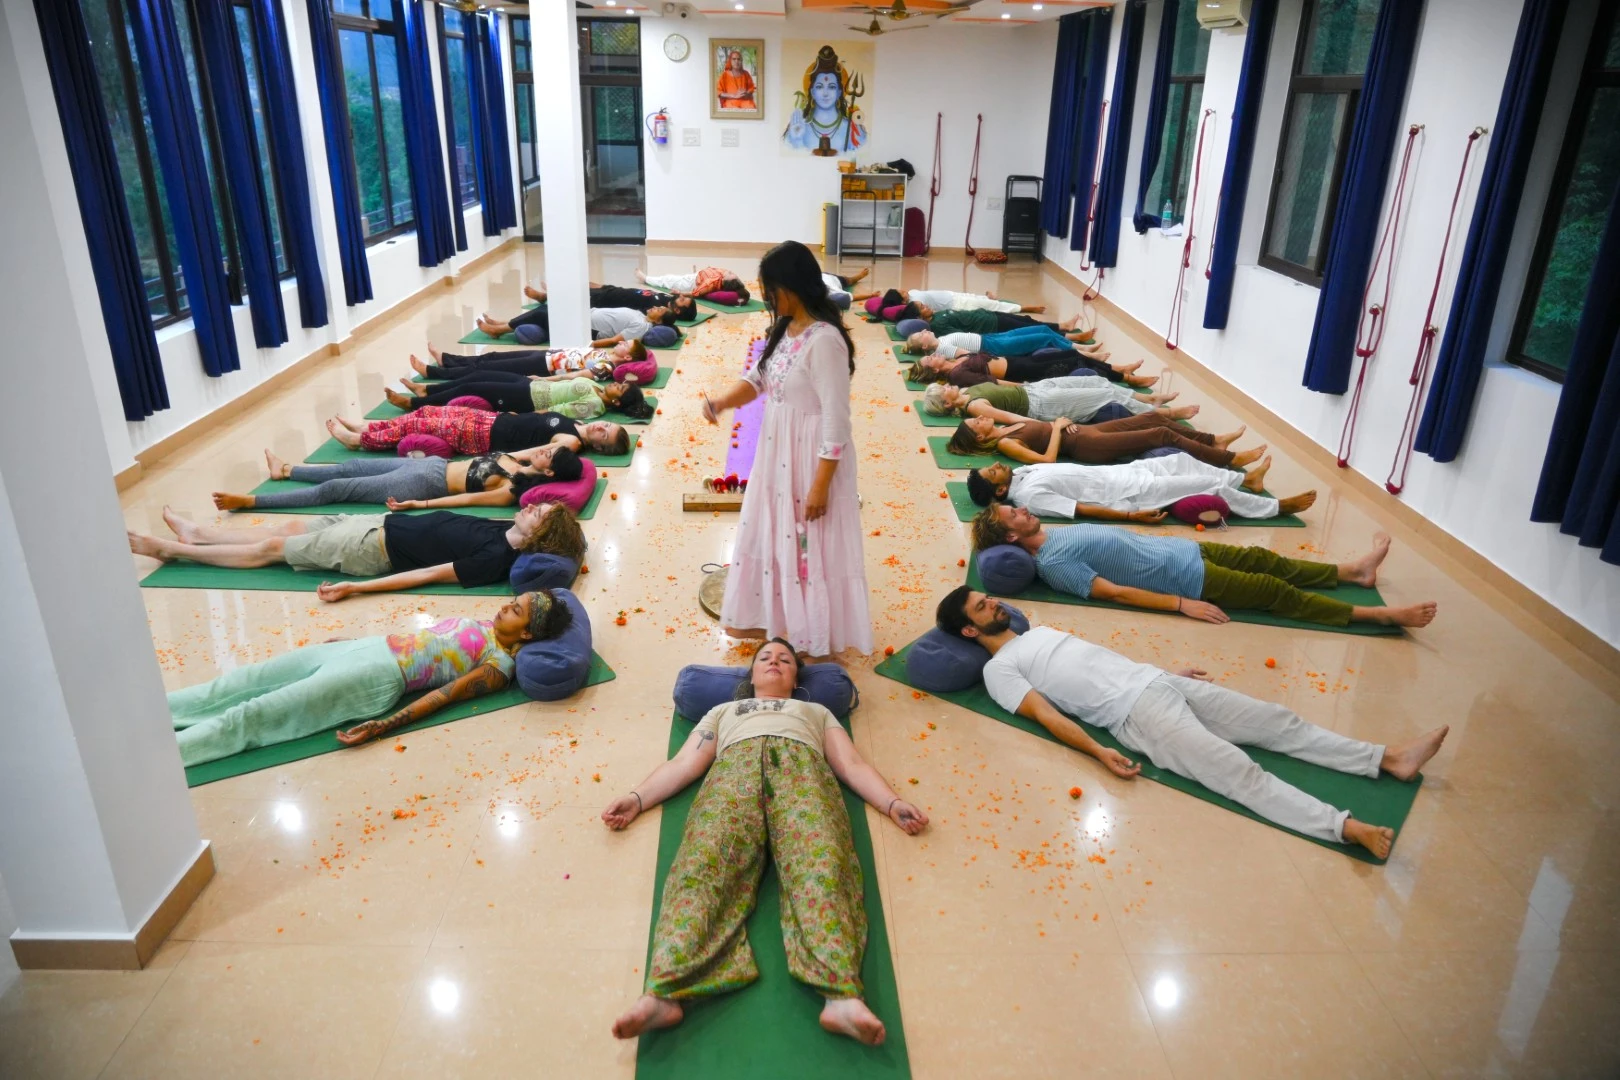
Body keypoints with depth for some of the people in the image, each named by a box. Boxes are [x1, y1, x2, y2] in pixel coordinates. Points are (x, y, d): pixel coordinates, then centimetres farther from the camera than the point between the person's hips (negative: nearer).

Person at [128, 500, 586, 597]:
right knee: (291, 526, 18)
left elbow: (430, 574, -28)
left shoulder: (497, 558, -29)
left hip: (375, 550, -7)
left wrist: (355, 588, -25)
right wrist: (417, 510, 23)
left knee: (273, 547, 6)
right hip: (385, 523, 7)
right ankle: (195, 533, 37)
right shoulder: (506, 532, -5)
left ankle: (169, 549, 24)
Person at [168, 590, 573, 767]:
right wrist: (349, 636, 25)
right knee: (244, 682, 7)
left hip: (380, 677, -8)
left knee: (250, 716, -13)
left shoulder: (499, 664, -9)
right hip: (367, 646, 8)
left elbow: (445, 695, -17)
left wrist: (384, 726, -26)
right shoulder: (485, 626, 16)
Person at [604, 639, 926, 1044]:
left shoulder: (816, 711, 40)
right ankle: (664, 994, -54)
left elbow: (852, 764, 24)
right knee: (705, 859, -33)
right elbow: (684, 763, 26)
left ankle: (841, 996, -56)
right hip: (736, 764, 0)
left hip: (800, 764, 0)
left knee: (820, 859, -35)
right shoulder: (723, 711, 41)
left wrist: (893, 804, 3)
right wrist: (637, 798, 6)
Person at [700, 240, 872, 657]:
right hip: (777, 452, 9)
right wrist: (721, 402, -7)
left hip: (813, 458, -9)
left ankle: (816, 639, 24)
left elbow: (836, 421, -24)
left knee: (810, 546, 5)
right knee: (772, 535, 21)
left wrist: (820, 485, -23)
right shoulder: (784, 329, 4)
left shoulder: (824, 340, -24)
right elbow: (759, 379, 14)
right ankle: (771, 619, 41)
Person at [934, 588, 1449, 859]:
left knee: (1280, 721, 2)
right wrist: (1100, 752, -24)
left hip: (1158, 680, 9)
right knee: (1237, 771, -22)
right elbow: (1045, 714, -12)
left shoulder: (1038, 632, 25)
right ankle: (1346, 827, -30)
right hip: (1136, 712, -9)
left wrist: (1168, 669, 27)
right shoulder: (999, 669, -1)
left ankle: (1389, 758, 4)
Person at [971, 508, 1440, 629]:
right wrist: (1182, 604, -24)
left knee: (1260, 559, 13)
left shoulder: (1054, 532, 6)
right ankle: (1380, 614, 4)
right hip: (1183, 577, -8)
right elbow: (1114, 592, -24)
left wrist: (1163, 534, 22)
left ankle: (1354, 570, 29)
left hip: (1177, 548, 9)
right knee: (1273, 590, -4)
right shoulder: (1053, 563, -21)